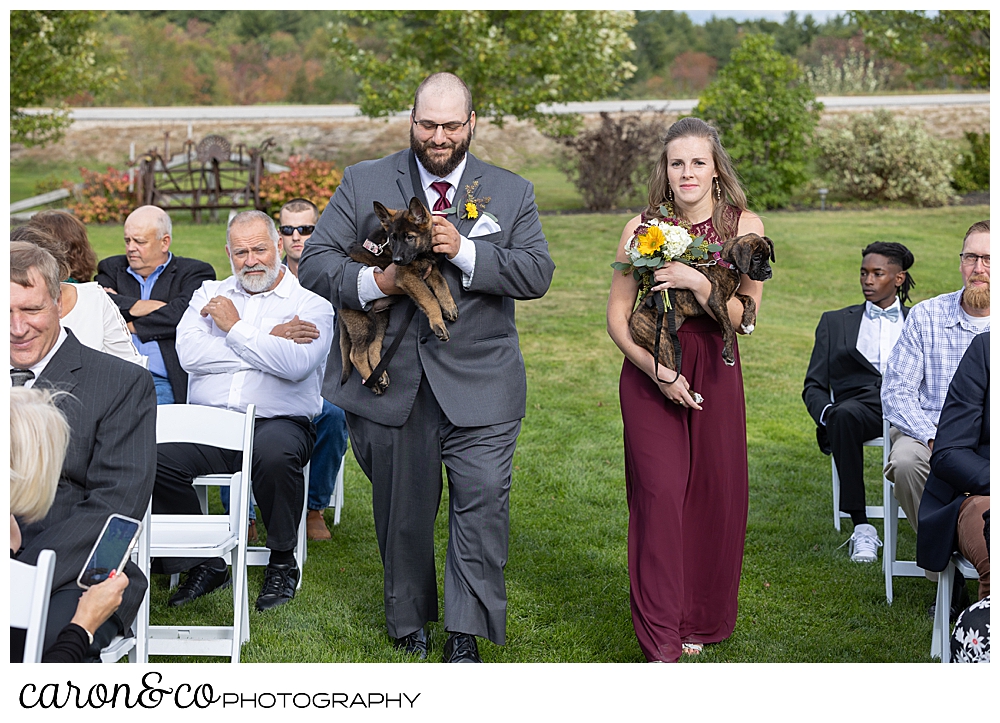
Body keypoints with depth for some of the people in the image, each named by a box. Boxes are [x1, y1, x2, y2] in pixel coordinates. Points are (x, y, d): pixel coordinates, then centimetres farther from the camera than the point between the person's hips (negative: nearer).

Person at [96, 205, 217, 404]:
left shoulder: (196, 272, 10)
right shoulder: (112, 268, 23)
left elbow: (182, 314, -9)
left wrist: (131, 325, 0)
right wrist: (136, 307, -6)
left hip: (164, 382, -2)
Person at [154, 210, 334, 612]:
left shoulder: (312, 307, 8)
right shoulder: (210, 295, 19)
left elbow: (295, 364, -13)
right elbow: (189, 353, -1)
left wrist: (236, 328, -3)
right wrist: (268, 343, -4)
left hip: (277, 422, -3)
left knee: (275, 455, -38)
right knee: (153, 458, -26)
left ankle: (282, 563, -10)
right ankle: (204, 564, -5)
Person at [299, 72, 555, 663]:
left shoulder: (512, 192, 7)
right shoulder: (364, 183, 5)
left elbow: (537, 274, -4)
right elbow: (316, 261, -1)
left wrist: (465, 251, -18)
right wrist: (374, 282, -20)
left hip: (478, 381, 0)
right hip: (389, 381, 1)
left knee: (484, 499, -8)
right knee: (401, 508, 11)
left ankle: (465, 635, 5)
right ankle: (409, 621, 31)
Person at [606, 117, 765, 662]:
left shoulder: (744, 227, 1)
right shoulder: (643, 228, 1)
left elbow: (745, 318, -5)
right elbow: (617, 316, -1)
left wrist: (697, 283, -20)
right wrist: (657, 371, -13)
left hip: (715, 376, 1)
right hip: (648, 375, -1)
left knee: (714, 496, 3)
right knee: (661, 494, -8)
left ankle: (699, 622, 23)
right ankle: (662, 642, -4)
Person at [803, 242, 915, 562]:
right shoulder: (835, 322, 24)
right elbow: (814, 386, 17)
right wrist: (827, 413, -7)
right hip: (860, 405, 0)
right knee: (844, 415, -38)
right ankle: (861, 528, -36)